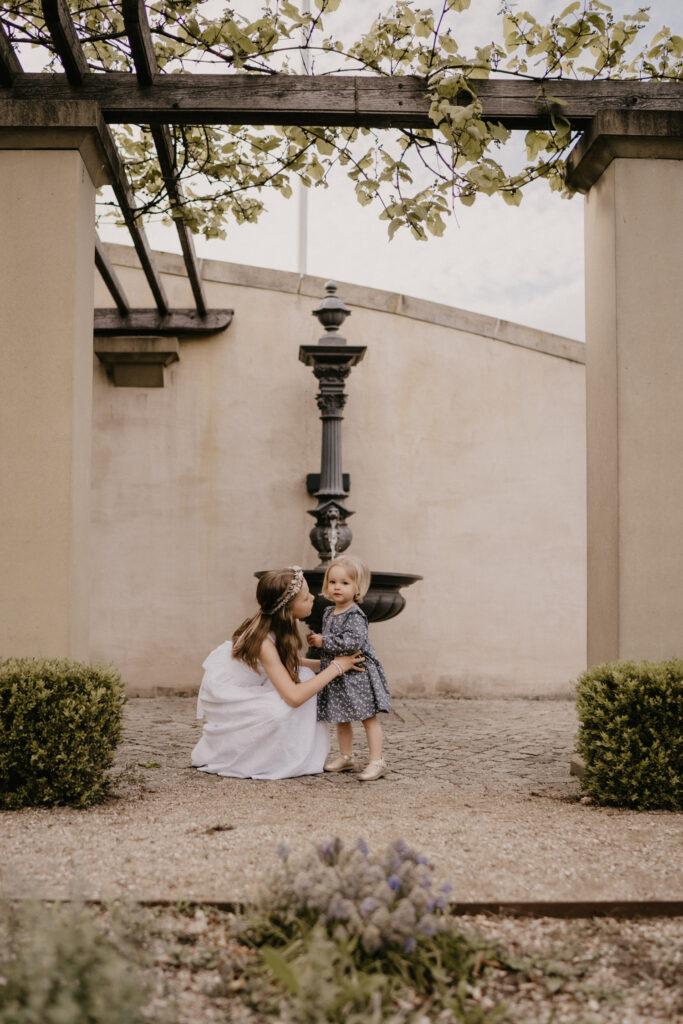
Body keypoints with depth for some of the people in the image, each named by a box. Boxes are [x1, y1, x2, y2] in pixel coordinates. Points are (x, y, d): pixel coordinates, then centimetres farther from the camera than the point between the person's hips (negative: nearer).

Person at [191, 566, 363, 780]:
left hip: (243, 688, 8)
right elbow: (294, 697, -38)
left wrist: (324, 663, -6)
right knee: (280, 711, -30)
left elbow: (288, 662, 9)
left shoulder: (277, 625, -10)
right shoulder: (263, 641, -34)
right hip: (221, 696, -8)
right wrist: (335, 668, -30)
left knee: (302, 676, -6)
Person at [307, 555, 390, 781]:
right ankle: (346, 757, 28)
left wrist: (323, 642, -21)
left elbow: (351, 642, -29)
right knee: (342, 719, 16)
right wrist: (315, 640, 3)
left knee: (368, 717, -2)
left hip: (358, 673, -9)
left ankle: (377, 761, 0)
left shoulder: (355, 616, -17)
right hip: (336, 675, 9)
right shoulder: (328, 614, 10)